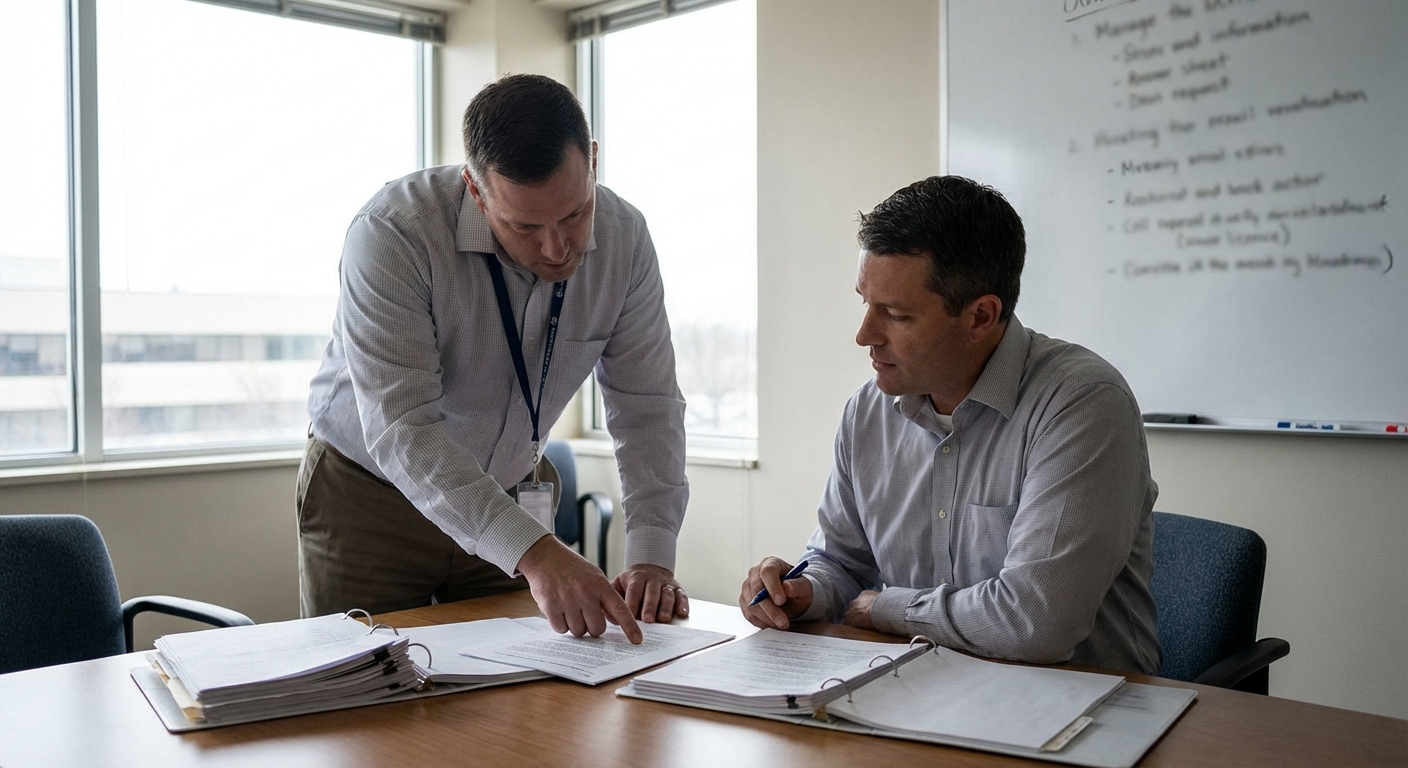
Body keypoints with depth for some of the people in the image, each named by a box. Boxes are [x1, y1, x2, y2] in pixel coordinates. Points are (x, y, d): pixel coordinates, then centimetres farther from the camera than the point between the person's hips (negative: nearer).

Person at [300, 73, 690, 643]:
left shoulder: (623, 239, -15)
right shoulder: (392, 234, -29)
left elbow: (646, 408, -11)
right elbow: (401, 430, -35)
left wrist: (651, 558, -23)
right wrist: (534, 553, -45)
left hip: (507, 497, 4)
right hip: (369, 494, -3)